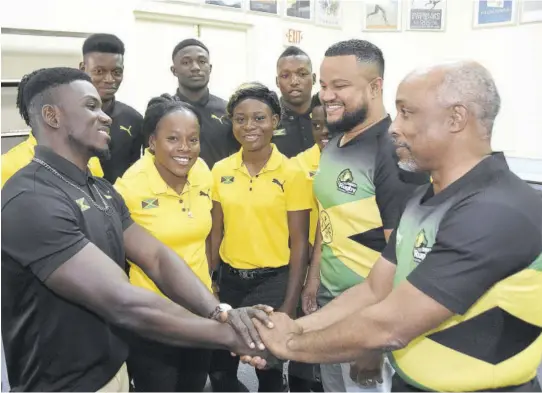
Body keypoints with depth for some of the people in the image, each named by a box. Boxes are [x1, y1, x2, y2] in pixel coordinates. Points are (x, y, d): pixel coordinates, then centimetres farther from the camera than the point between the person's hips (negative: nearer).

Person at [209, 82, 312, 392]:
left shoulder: (292, 173, -10)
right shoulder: (221, 170, 2)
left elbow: (299, 242, -8)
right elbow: (216, 232, 8)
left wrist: (289, 305, -10)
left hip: (272, 281, -4)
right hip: (229, 279, 4)